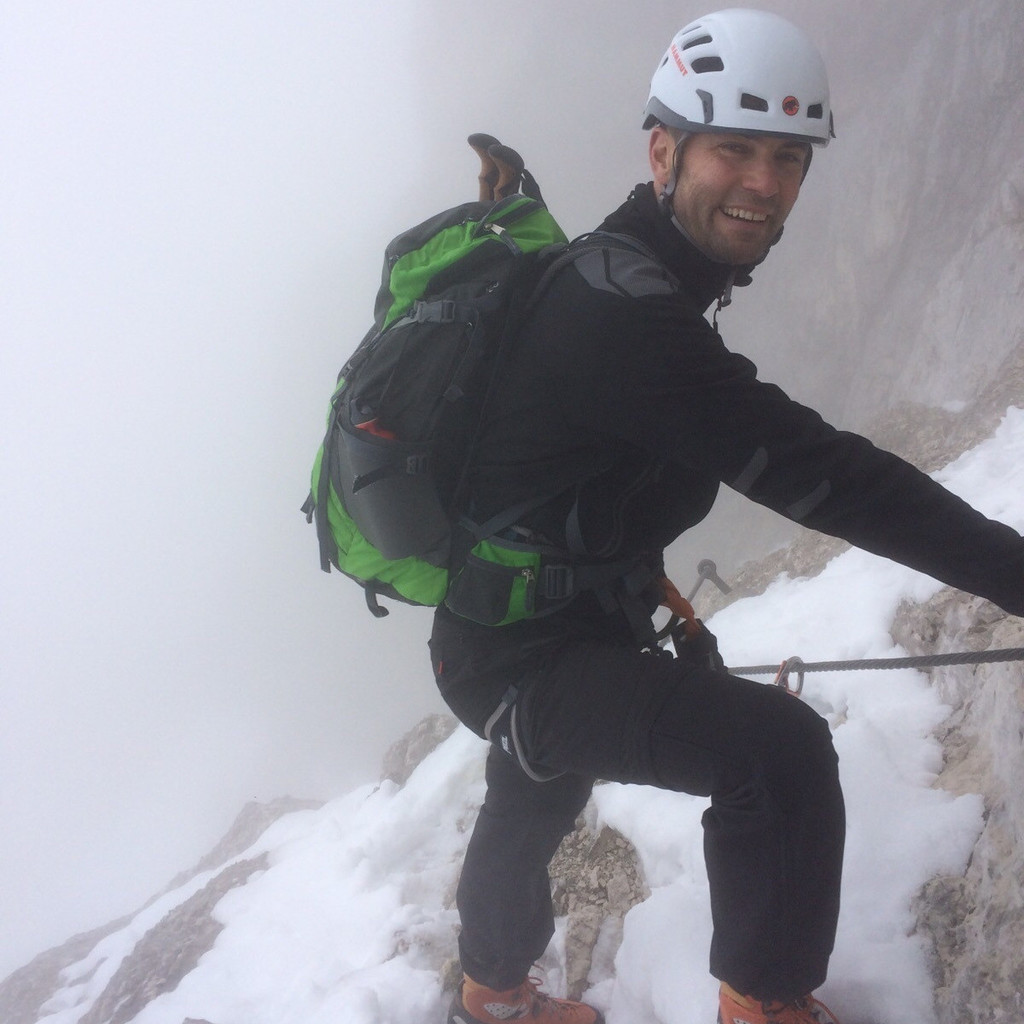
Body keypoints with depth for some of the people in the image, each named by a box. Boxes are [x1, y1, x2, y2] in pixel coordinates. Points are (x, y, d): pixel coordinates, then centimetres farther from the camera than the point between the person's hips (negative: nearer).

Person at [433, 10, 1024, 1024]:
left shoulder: (623, 284, 3)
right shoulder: (622, 314, -30)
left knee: (535, 808, 34)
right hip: (526, 659, -11)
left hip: (550, 628, 11)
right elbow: (809, 468, -35)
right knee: (780, 749, -27)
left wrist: (639, 575, 20)